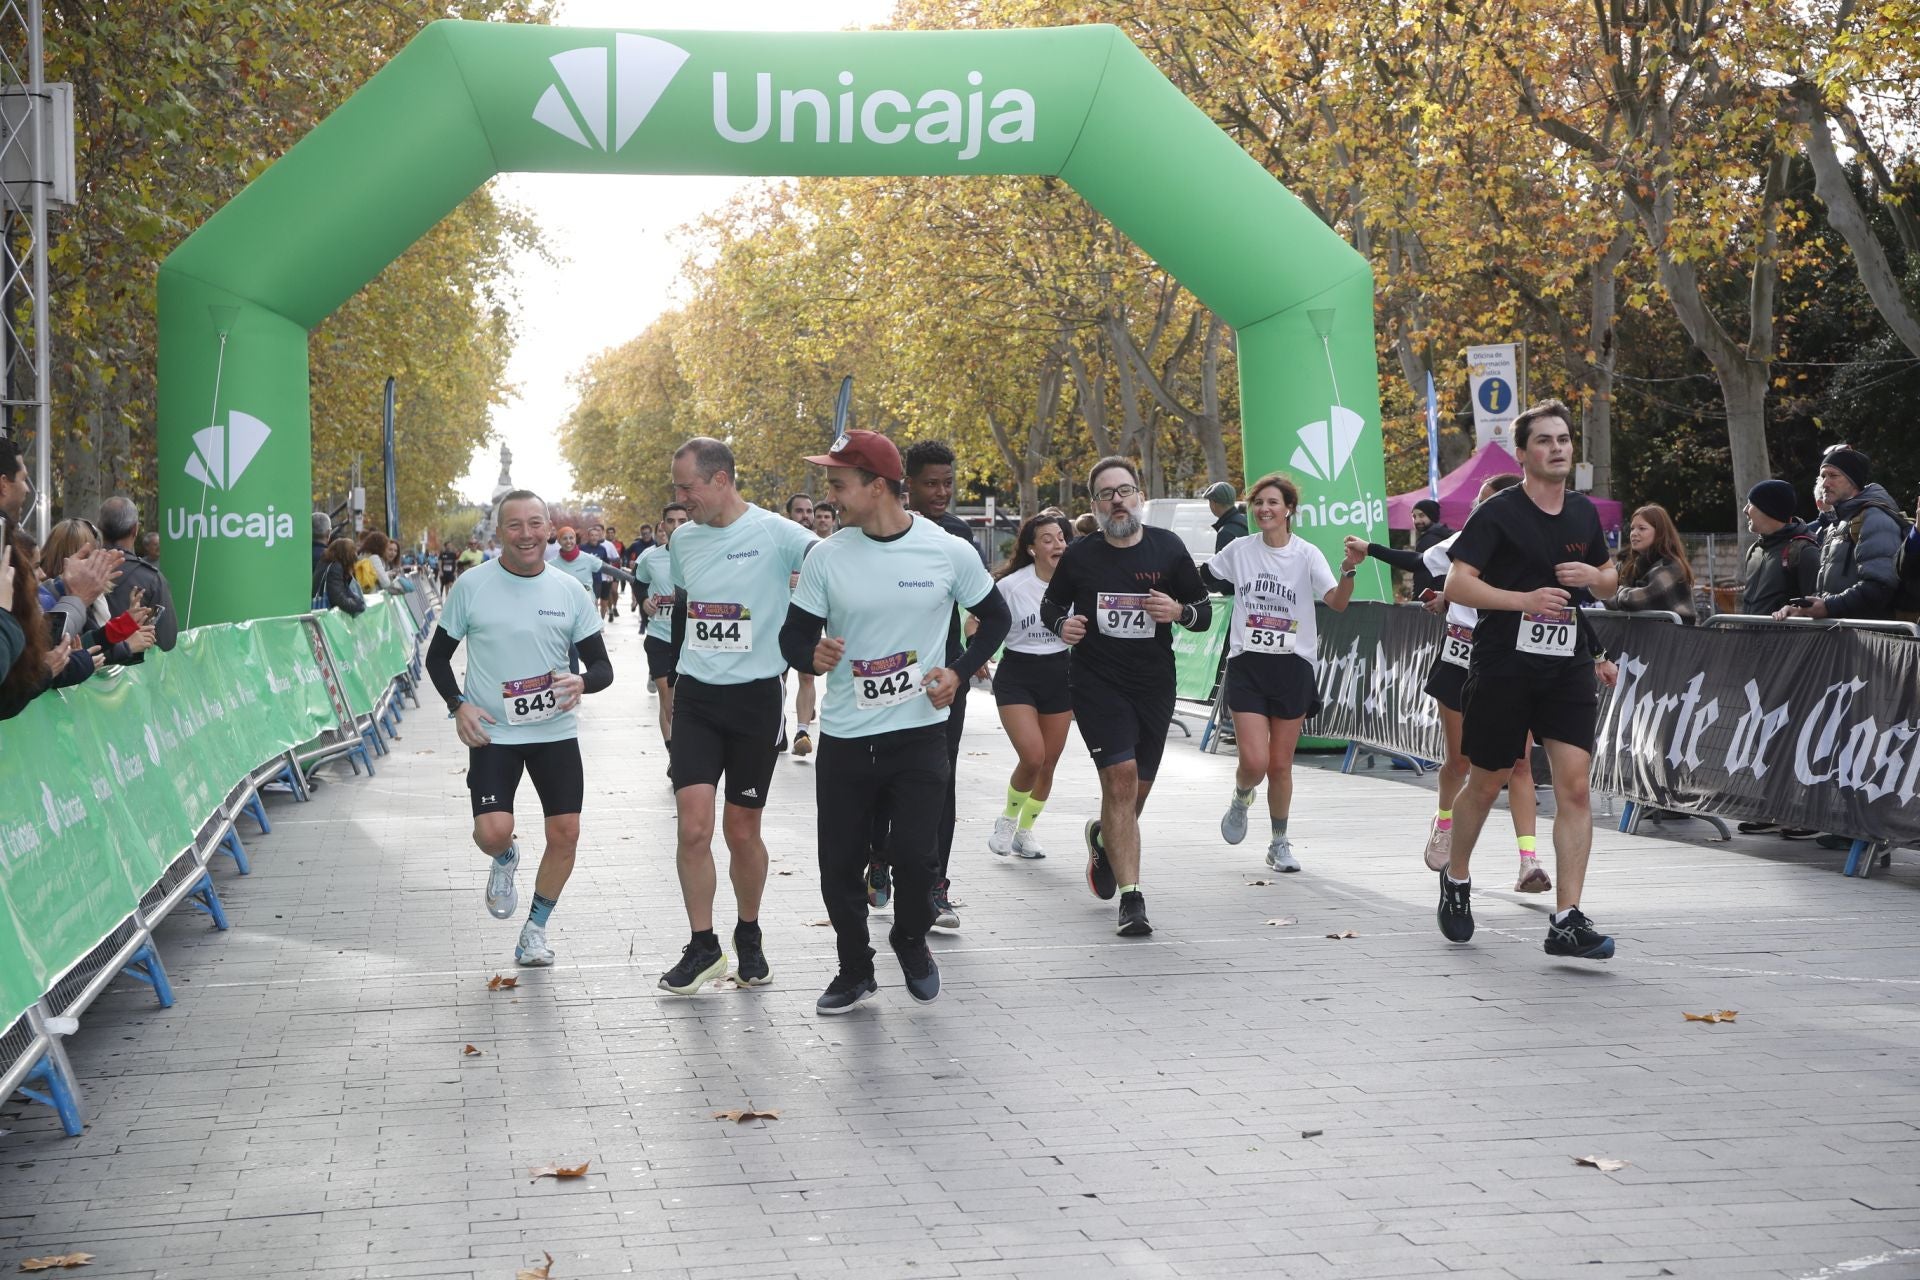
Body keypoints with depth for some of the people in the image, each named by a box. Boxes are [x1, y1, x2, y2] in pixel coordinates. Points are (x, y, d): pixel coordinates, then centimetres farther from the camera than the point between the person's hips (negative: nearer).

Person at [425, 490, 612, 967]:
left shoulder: (569, 590, 1)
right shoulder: (472, 585, -4)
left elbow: (603, 667, 5)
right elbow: (437, 657, 7)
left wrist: (582, 682, -18)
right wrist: (458, 705, -10)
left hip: (556, 730, 2)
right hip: (493, 732, -2)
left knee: (565, 833, -1)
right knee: (493, 832, -17)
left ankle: (535, 929, 21)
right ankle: (504, 860, 23)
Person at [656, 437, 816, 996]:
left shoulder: (775, 534, -11)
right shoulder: (682, 539, 7)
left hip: (756, 697, -3)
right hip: (695, 698, 3)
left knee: (742, 831, 6)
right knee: (693, 827, -8)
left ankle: (749, 936, 27)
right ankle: (703, 946, 4)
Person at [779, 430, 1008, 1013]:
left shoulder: (949, 553, -5)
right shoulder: (827, 556, -2)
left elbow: (994, 618, 9)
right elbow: (794, 633, 3)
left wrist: (959, 671, -5)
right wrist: (812, 655, -20)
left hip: (919, 731, -2)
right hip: (844, 739, 2)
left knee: (915, 856, -6)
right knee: (838, 865, 3)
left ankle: (912, 941, 25)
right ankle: (854, 968, 24)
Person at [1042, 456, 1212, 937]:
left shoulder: (1167, 547, 1)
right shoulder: (1079, 556, -1)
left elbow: (1205, 611, 7)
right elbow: (1050, 605, 14)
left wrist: (1179, 611, -15)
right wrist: (1061, 624, -8)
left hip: (1154, 685, 3)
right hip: (1097, 682, -2)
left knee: (1137, 789, 12)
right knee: (1121, 777, -18)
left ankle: (1103, 837, 48)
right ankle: (1132, 899, -16)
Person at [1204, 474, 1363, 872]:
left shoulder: (1307, 554, -4)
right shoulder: (1240, 550, 2)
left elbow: (1338, 603, -16)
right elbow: (1200, 577, 18)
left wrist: (1349, 569, -34)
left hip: (1293, 667, 0)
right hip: (1247, 665, 1)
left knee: (1280, 765, 6)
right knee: (1254, 761, -12)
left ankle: (1279, 844, 24)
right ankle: (1241, 801, 23)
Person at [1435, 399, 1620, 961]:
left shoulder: (1583, 512, 10)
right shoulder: (1498, 512, -7)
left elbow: (1609, 578, 23)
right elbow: (1456, 583, -14)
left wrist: (1595, 576, -1)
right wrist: (1525, 599, -23)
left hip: (1569, 667, 4)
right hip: (1502, 667, -4)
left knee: (1575, 787, -9)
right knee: (1486, 784, 10)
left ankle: (1567, 920, -10)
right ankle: (1456, 879, 36)